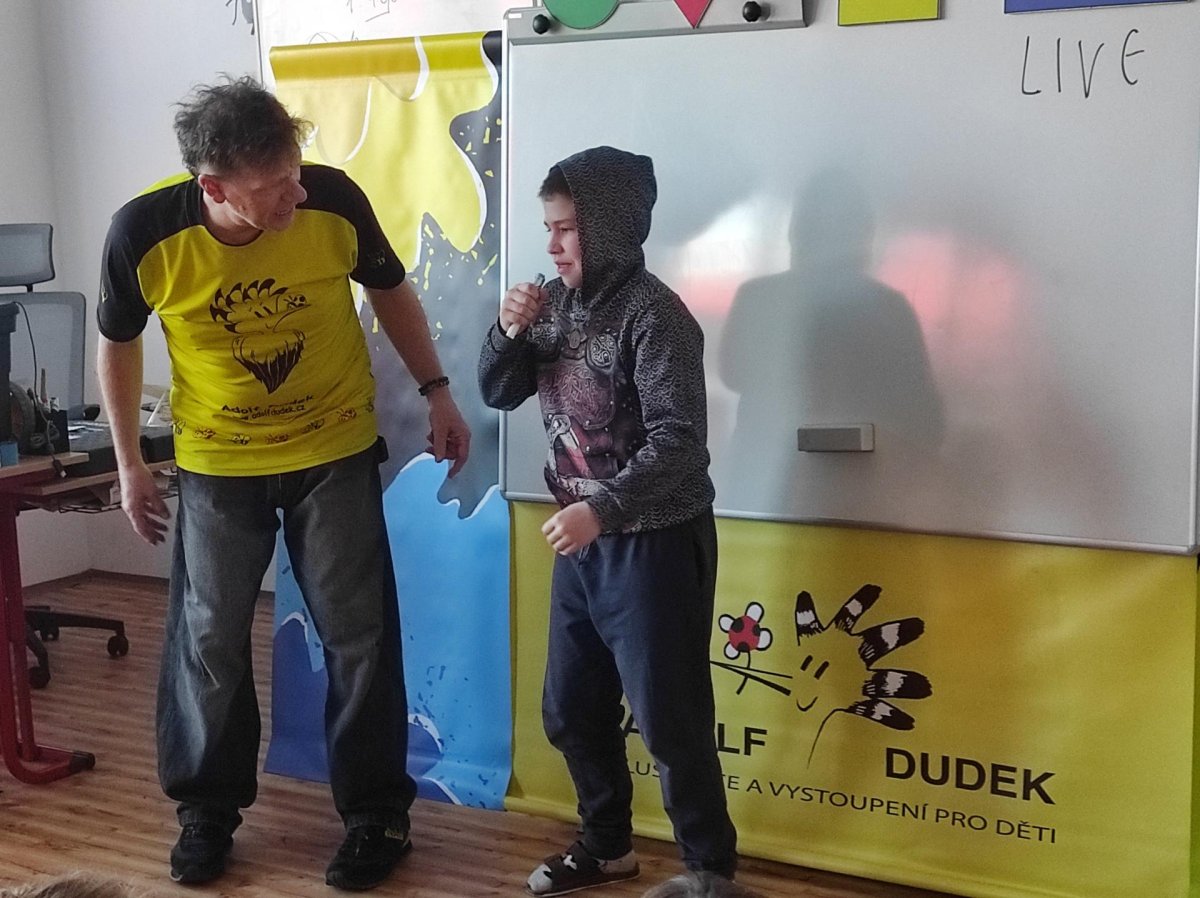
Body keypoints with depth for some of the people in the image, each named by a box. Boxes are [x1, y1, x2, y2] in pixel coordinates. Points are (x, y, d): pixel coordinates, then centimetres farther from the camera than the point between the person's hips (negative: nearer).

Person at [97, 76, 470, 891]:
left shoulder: (335, 201, -22)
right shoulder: (144, 233, -22)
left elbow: (390, 291, -1)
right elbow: (119, 344, -2)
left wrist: (438, 393, 0)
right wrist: (130, 463, 2)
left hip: (335, 453, 0)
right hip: (217, 465, 0)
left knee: (359, 635, 5)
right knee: (208, 637, 9)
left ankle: (377, 811, 21)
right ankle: (208, 807, 30)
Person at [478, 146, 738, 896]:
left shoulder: (654, 315, -17)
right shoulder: (559, 303, 5)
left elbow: (677, 443, -23)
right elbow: (501, 394, 11)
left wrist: (602, 508, -32)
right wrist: (509, 333, -8)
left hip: (654, 545, -8)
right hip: (582, 541, 8)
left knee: (670, 721, 0)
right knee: (572, 711, 17)